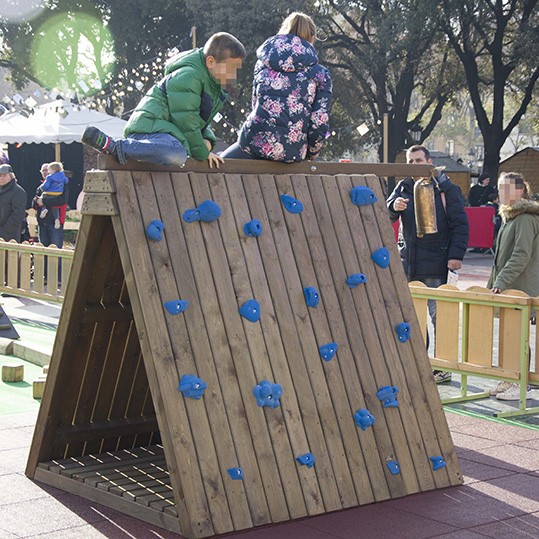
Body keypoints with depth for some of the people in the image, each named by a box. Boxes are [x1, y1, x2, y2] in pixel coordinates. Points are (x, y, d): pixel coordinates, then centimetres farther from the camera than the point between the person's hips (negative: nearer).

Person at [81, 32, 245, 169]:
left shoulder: (214, 86, 17)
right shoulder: (188, 77, -15)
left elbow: (200, 121, 24)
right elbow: (186, 121, -18)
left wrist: (207, 141, 2)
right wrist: (202, 153, -9)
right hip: (149, 126, -11)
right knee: (177, 155, -38)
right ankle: (112, 146, -27)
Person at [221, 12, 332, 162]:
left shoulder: (263, 63, 14)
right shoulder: (320, 74, 5)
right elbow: (320, 123, 0)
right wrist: (310, 154, 17)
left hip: (255, 143, 0)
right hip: (293, 153, 0)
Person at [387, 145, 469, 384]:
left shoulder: (446, 189, -1)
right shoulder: (403, 188, 11)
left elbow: (460, 225, -3)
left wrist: (456, 254, -13)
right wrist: (394, 207, -21)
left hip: (435, 264, -5)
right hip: (409, 262, 5)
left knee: (438, 316, -3)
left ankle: (443, 367, 5)